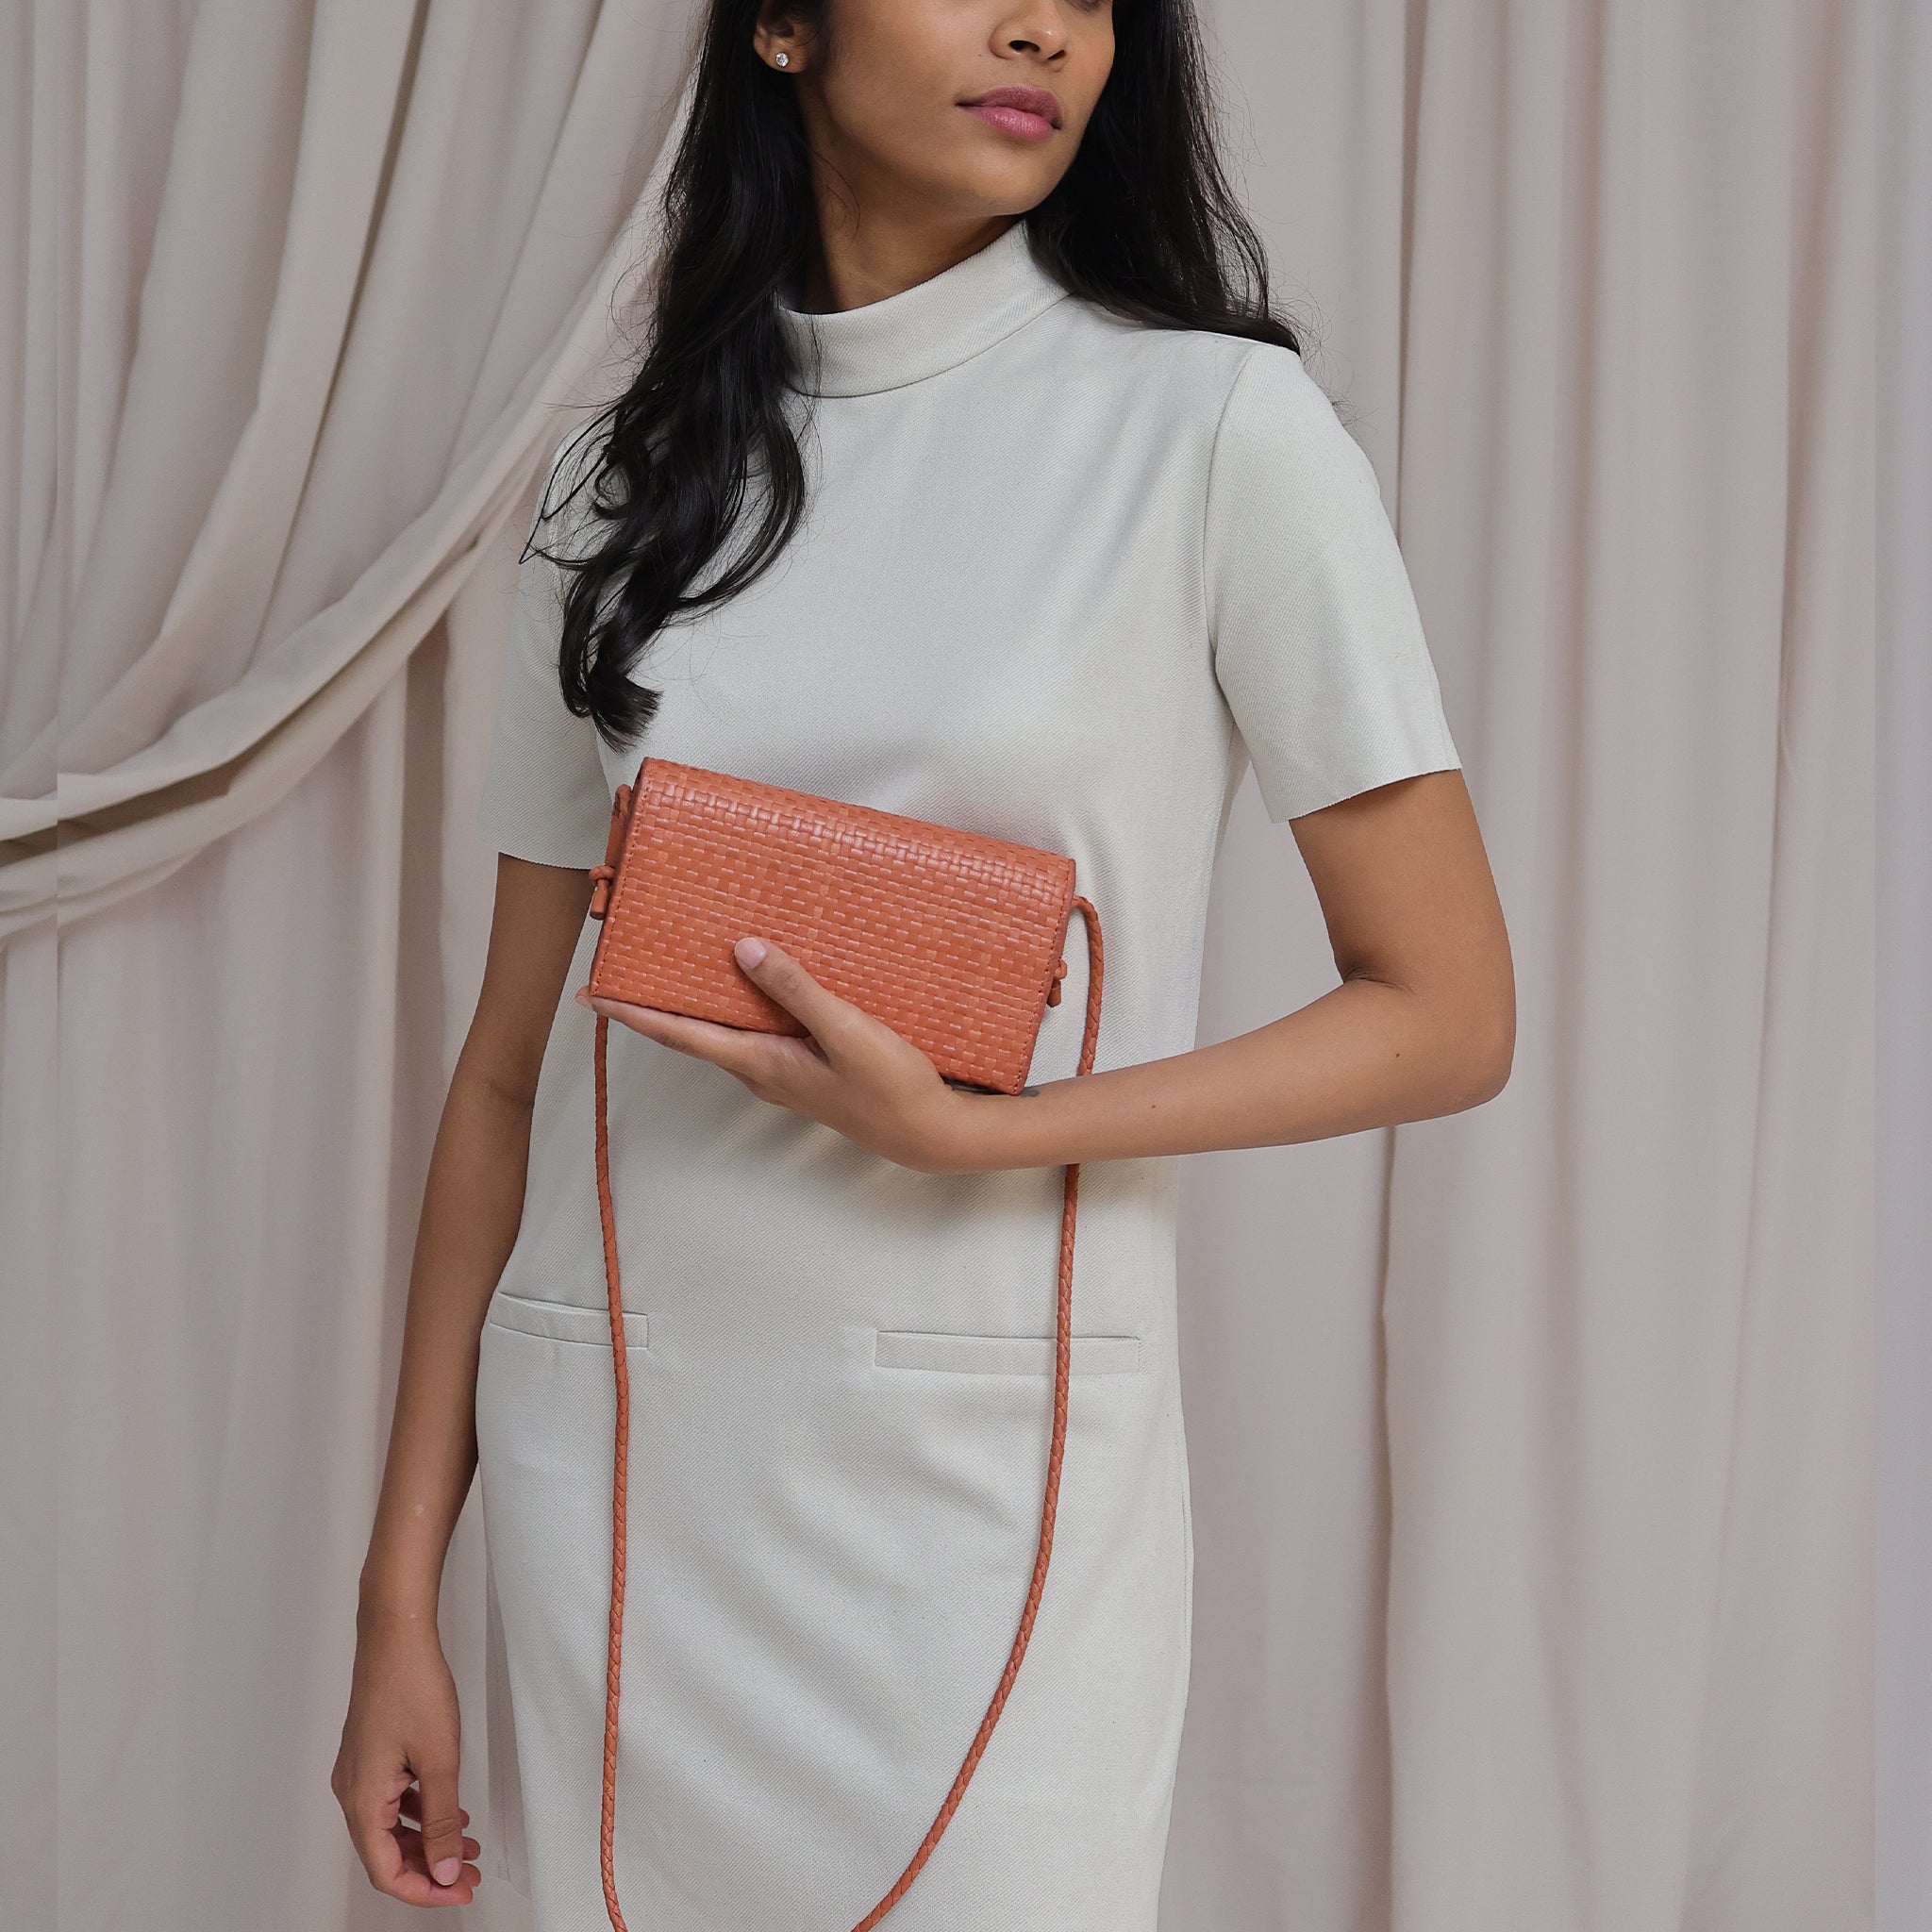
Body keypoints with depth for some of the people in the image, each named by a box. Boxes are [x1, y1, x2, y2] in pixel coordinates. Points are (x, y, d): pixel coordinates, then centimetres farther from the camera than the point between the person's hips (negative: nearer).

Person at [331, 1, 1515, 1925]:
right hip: (603, 1446, 3)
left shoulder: (1216, 425, -6)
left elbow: (1446, 1014, -5)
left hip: (989, 1457, -3)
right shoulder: (626, 476, 4)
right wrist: (400, 1591, 5)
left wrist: (968, 1129, -18)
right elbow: (511, 1061, 6)